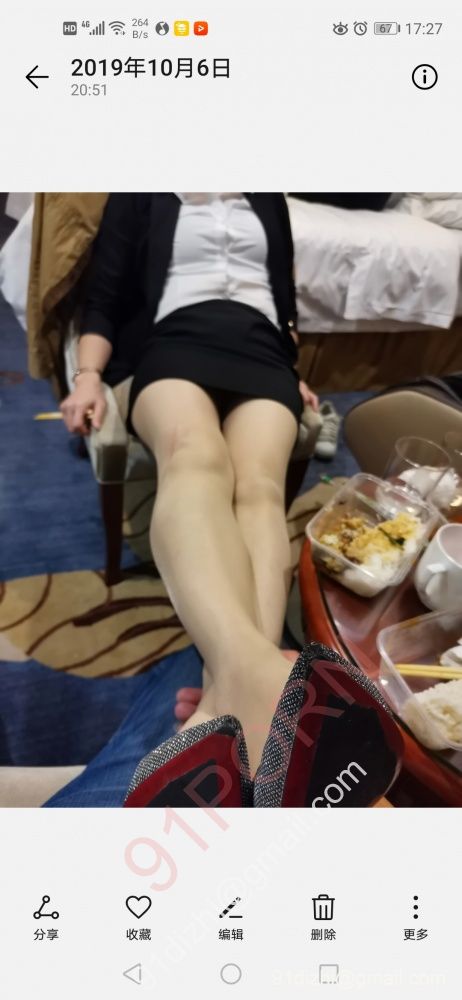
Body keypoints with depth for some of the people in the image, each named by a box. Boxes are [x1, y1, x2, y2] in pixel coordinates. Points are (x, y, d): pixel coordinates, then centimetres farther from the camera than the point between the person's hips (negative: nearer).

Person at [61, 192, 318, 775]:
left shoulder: (267, 200, 32)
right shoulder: (140, 196, 24)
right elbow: (103, 298, 15)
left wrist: (292, 372, 19)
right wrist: (88, 375, -2)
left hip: (261, 350, 3)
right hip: (175, 341, -2)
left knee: (260, 484, -33)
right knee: (194, 458, -39)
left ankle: (227, 692, -58)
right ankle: (249, 668, -68)